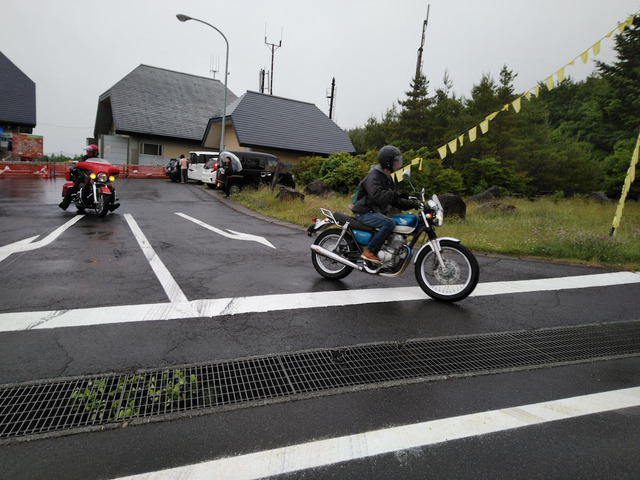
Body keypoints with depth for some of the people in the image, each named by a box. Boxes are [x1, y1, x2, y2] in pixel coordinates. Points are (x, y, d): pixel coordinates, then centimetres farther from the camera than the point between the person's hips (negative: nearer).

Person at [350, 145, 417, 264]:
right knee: (390, 224, -30)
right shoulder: (374, 176, -14)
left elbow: (395, 201, 15)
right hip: (365, 213, -10)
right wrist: (395, 194, -38)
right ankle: (369, 251, -24)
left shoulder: (388, 179, 16)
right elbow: (376, 195, -32)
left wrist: (412, 204, 1)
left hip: (377, 213, 10)